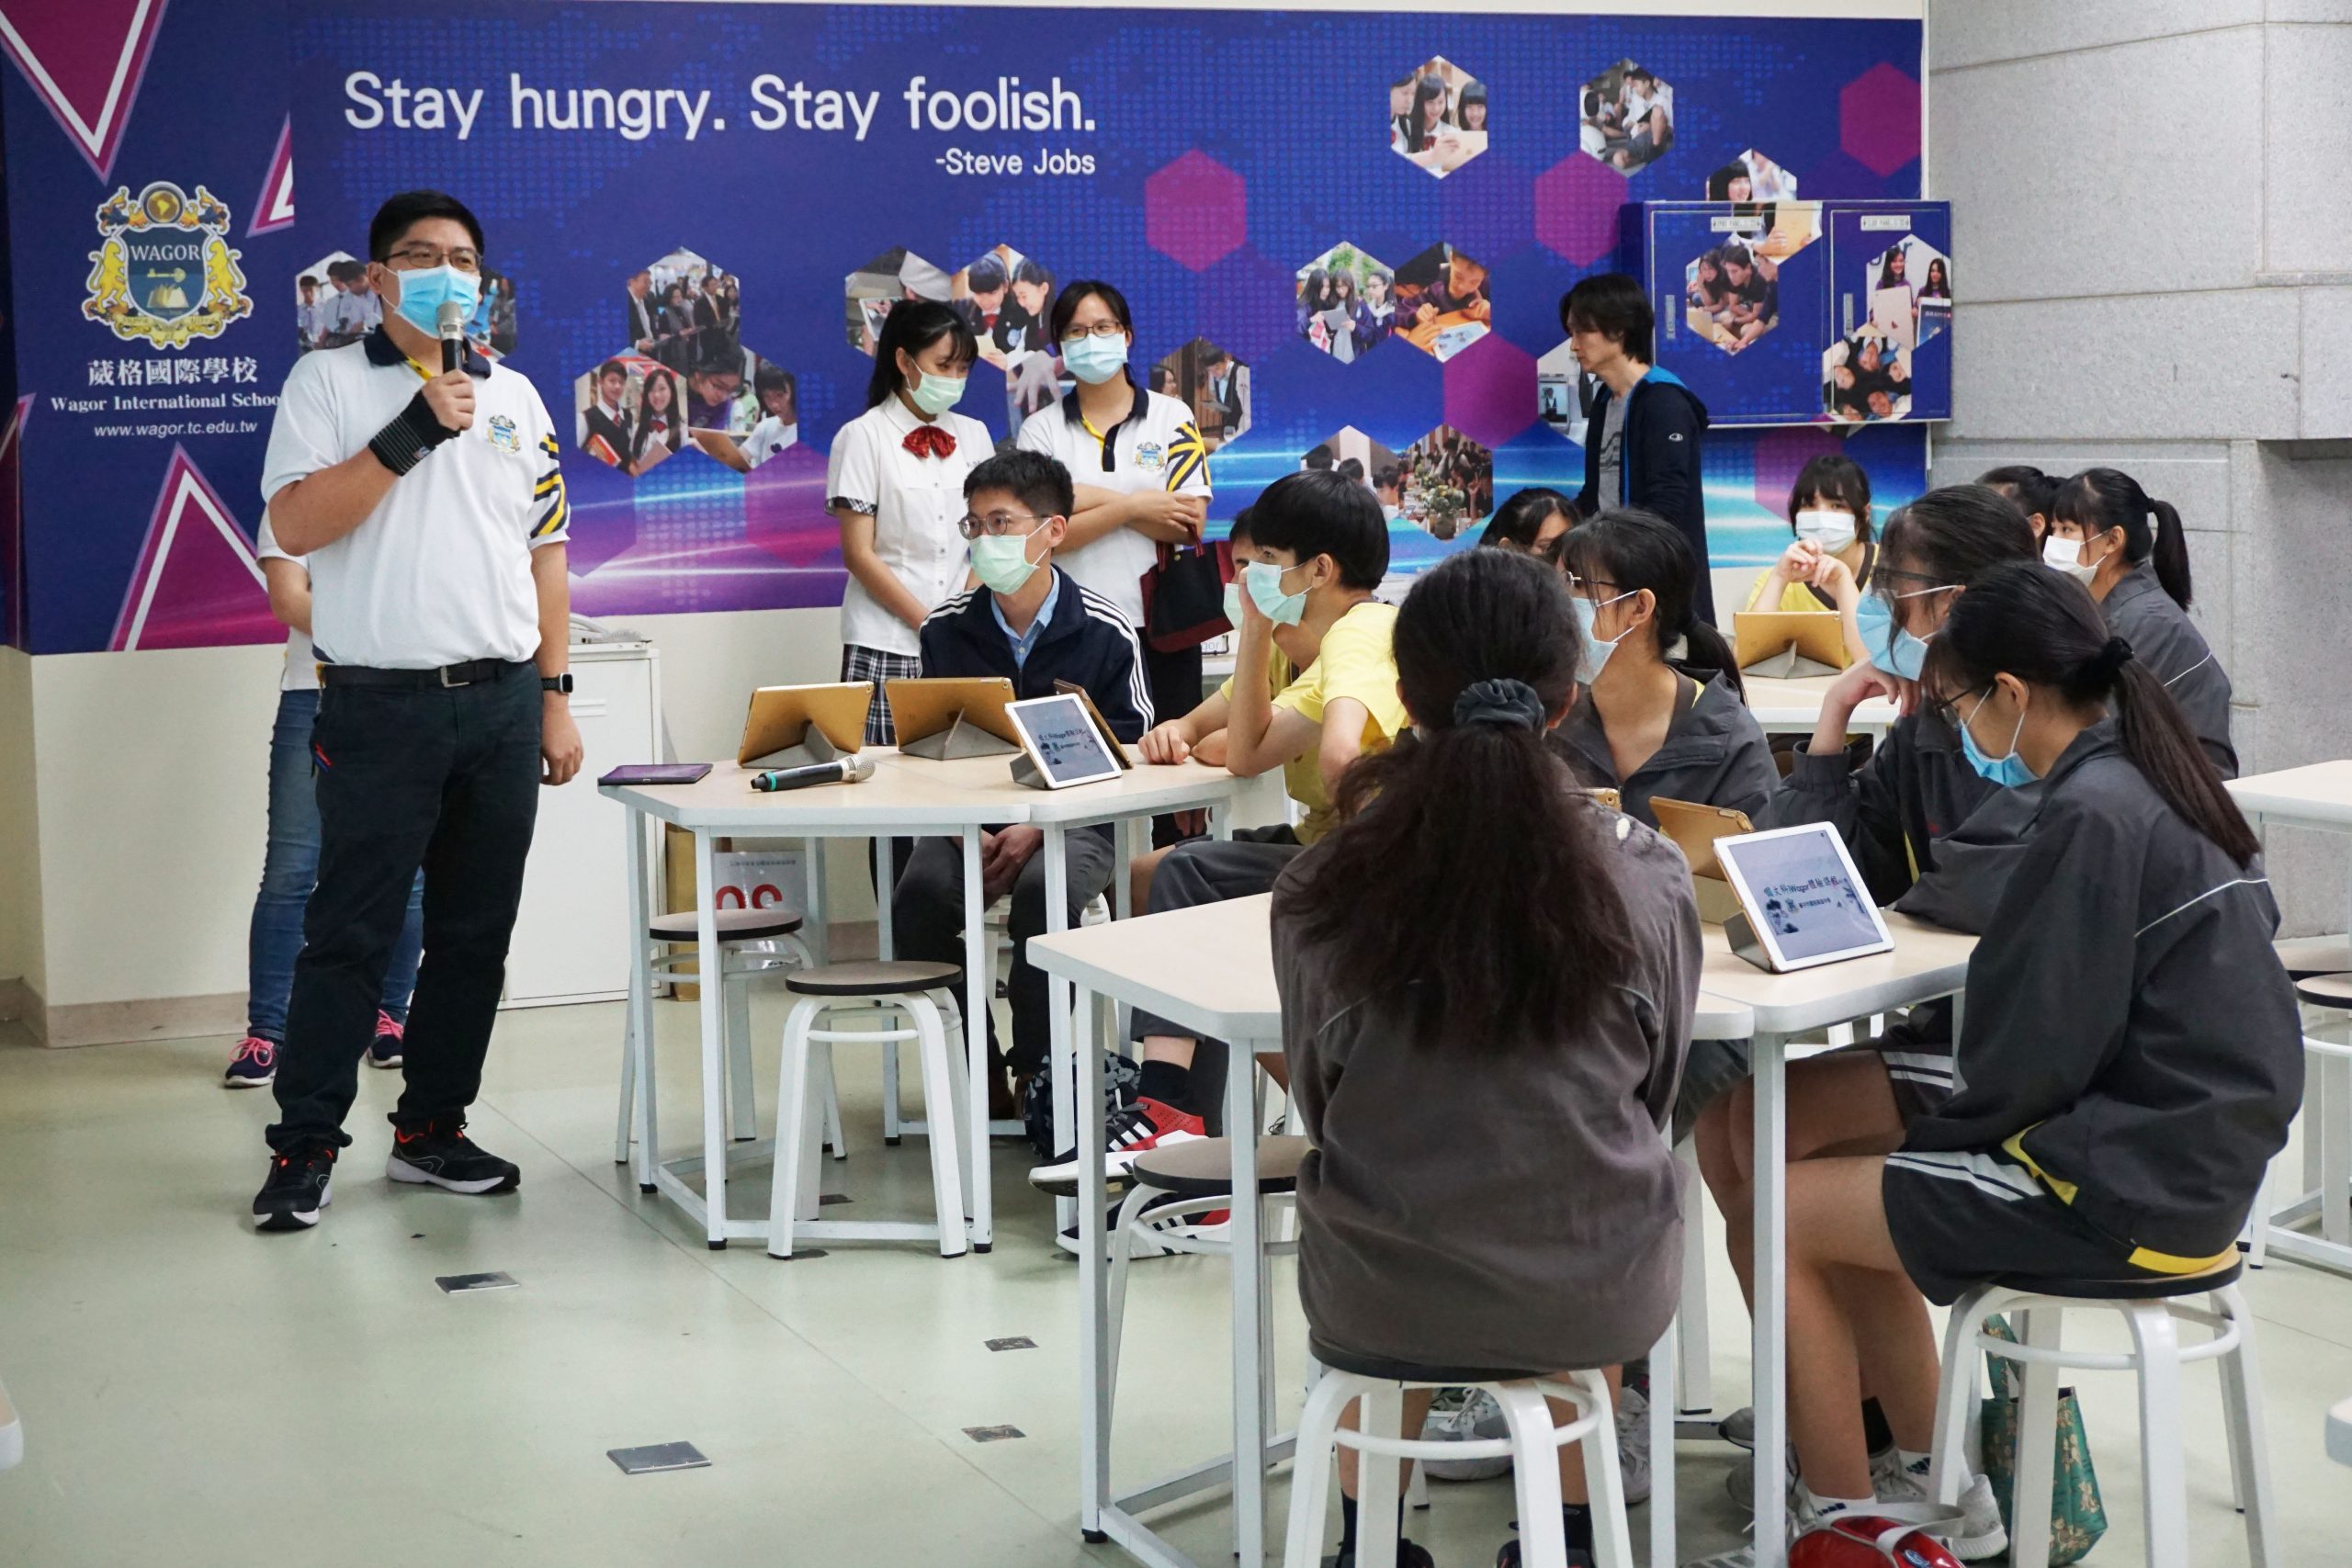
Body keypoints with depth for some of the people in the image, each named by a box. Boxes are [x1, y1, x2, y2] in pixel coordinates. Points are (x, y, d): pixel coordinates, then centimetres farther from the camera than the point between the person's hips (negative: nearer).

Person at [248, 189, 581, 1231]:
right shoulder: (327, 383, 2)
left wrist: (554, 697, 9)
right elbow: (295, 525, -11)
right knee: (350, 931, -3)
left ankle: (432, 1128, 19)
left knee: (476, 932, 8)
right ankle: (304, 1146, 5)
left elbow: (544, 552, 15)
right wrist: (412, 432, -17)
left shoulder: (514, 396, 14)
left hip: (503, 703, 4)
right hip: (381, 706, -4)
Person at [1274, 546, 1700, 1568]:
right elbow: (1654, 1098, 3)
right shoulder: (1646, 886, -13)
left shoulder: (1320, 896, -14)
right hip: (1596, 1301, 0)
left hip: (1379, 1302, 0)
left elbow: (1318, 1103, 2)